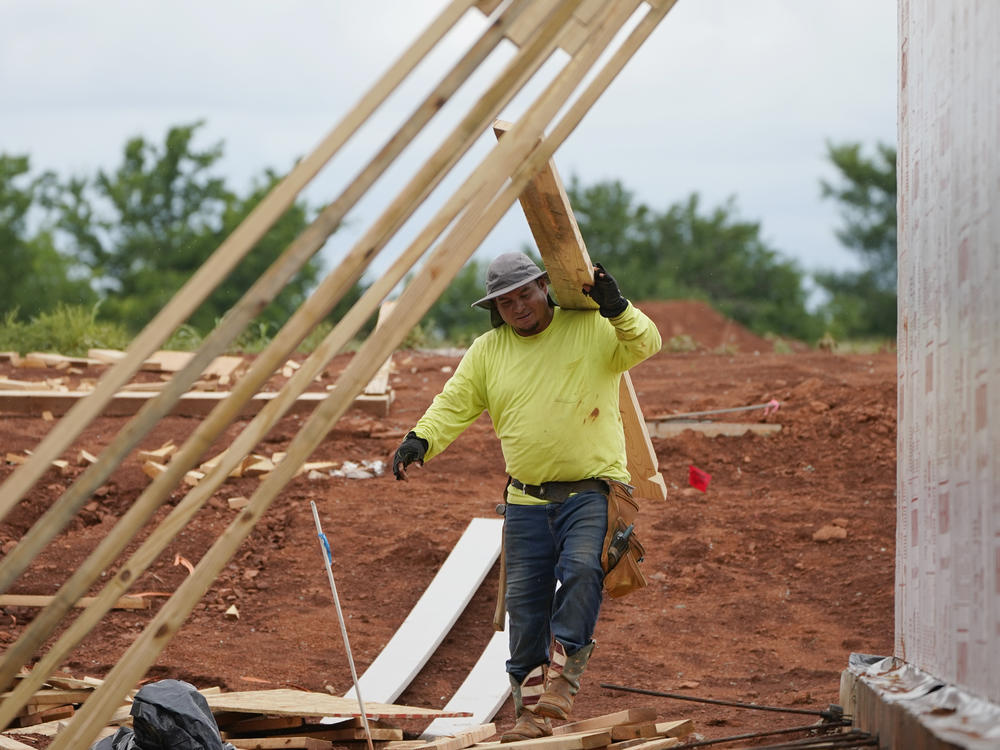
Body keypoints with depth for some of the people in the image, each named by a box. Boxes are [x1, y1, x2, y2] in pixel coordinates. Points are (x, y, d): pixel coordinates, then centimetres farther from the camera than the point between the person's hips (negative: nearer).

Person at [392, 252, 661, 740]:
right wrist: (420, 439, -12)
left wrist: (617, 310, -31)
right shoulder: (488, 351, 9)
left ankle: (562, 675, -21)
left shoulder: (593, 329, 0)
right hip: (527, 499, 4)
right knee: (525, 602, 1)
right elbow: (454, 405, 5)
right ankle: (532, 712, 8)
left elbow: (645, 343, -13)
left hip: (592, 491, -4)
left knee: (580, 569, -29)